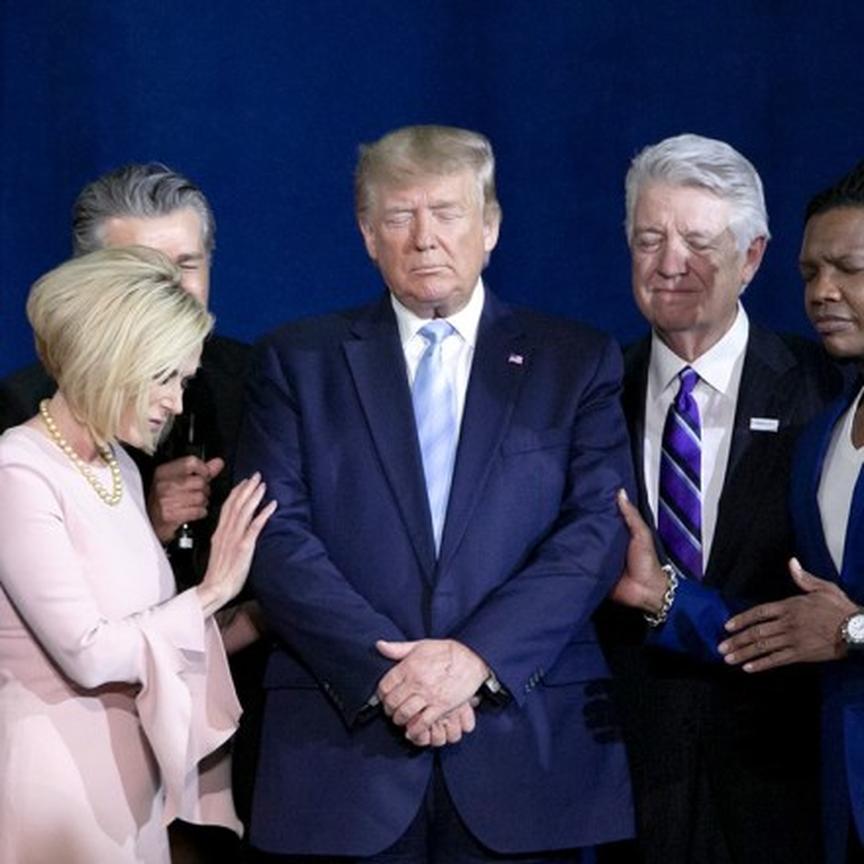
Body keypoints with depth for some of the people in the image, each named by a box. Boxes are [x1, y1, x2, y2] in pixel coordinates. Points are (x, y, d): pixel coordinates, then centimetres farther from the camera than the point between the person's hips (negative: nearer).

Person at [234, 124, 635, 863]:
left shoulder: (576, 361, 8)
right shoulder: (298, 361, 8)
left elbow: (600, 528, -2)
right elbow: (276, 535, -1)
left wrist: (480, 657, -15)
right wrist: (384, 669, -14)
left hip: (526, 746, 0)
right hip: (342, 749, 0)